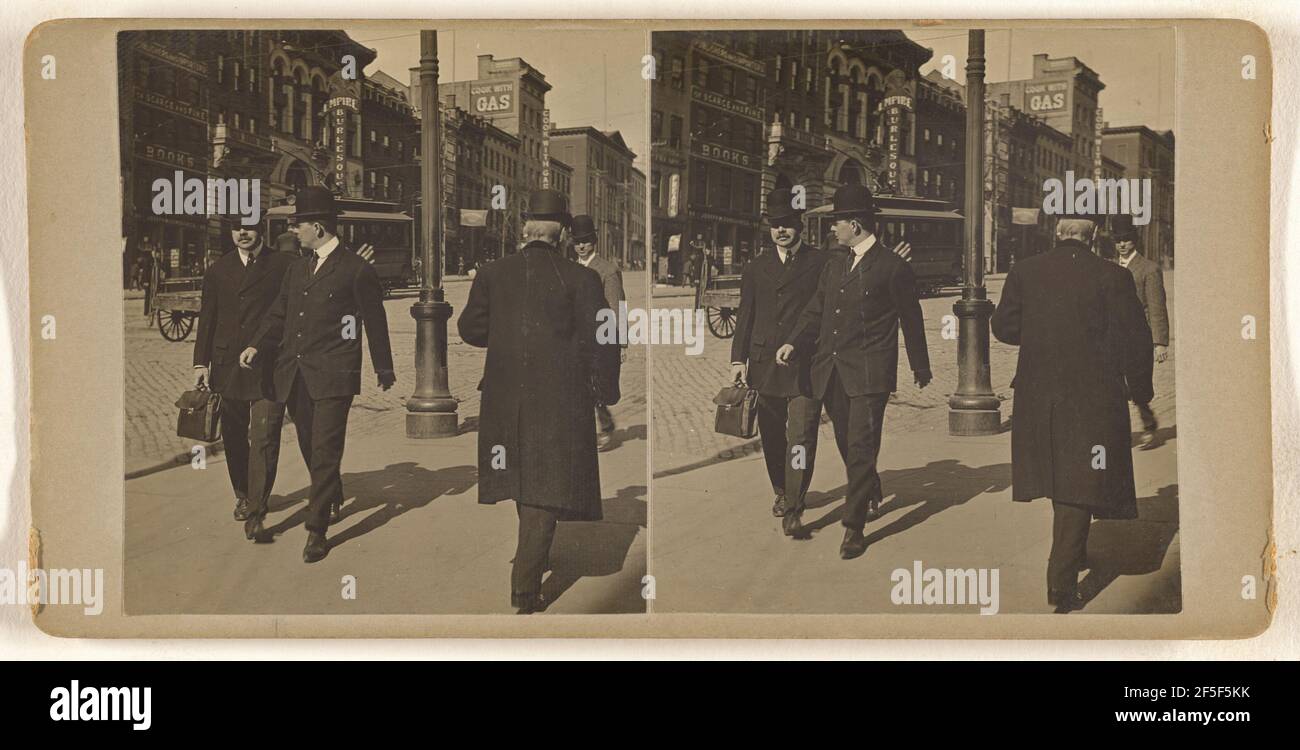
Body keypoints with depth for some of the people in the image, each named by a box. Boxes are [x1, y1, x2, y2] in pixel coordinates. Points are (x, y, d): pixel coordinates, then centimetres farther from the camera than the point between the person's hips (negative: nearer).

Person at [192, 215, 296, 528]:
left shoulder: (285, 265, 0)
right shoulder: (218, 270, 11)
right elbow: (207, 319, 12)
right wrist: (200, 362, 6)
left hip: (269, 368, -4)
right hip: (228, 368, 4)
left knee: (264, 438, -9)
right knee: (234, 437, 12)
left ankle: (257, 508, -7)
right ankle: (242, 496, 29)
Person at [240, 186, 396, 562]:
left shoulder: (356, 270, -4)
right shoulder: (298, 269, 17)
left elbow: (375, 322, 2)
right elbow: (279, 314, 19)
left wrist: (384, 368, 8)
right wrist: (257, 346, 3)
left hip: (332, 375, -7)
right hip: (295, 375, 7)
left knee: (324, 452, -8)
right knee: (309, 447, 16)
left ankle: (317, 529, -5)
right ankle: (332, 498, 41)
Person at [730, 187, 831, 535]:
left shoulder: (821, 263, 2)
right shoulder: (756, 269, 13)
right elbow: (745, 317, 12)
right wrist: (738, 358, 6)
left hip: (806, 366, -4)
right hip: (765, 364, 4)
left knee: (801, 438, -9)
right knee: (772, 437, 12)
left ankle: (792, 509, -7)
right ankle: (781, 492, 32)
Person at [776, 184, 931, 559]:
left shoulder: (892, 267, -4)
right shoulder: (834, 267, 16)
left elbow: (911, 320, 2)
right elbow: (815, 312, 14)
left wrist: (920, 367, 8)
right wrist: (793, 343, -3)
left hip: (868, 373, -6)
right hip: (832, 372, 7)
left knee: (860, 447, -10)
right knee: (847, 444, 15)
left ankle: (854, 526, -8)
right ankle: (872, 496, 39)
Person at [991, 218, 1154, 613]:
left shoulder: (1024, 271, -2)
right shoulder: (1112, 277, -11)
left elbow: (1004, 327, 3)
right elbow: (1134, 339, -7)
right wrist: (1140, 387, 8)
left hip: (1037, 396, 4)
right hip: (1093, 398, -4)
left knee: (1060, 477, 22)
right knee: (1080, 485, 1)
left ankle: (1073, 551, 40)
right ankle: (1062, 580, -4)